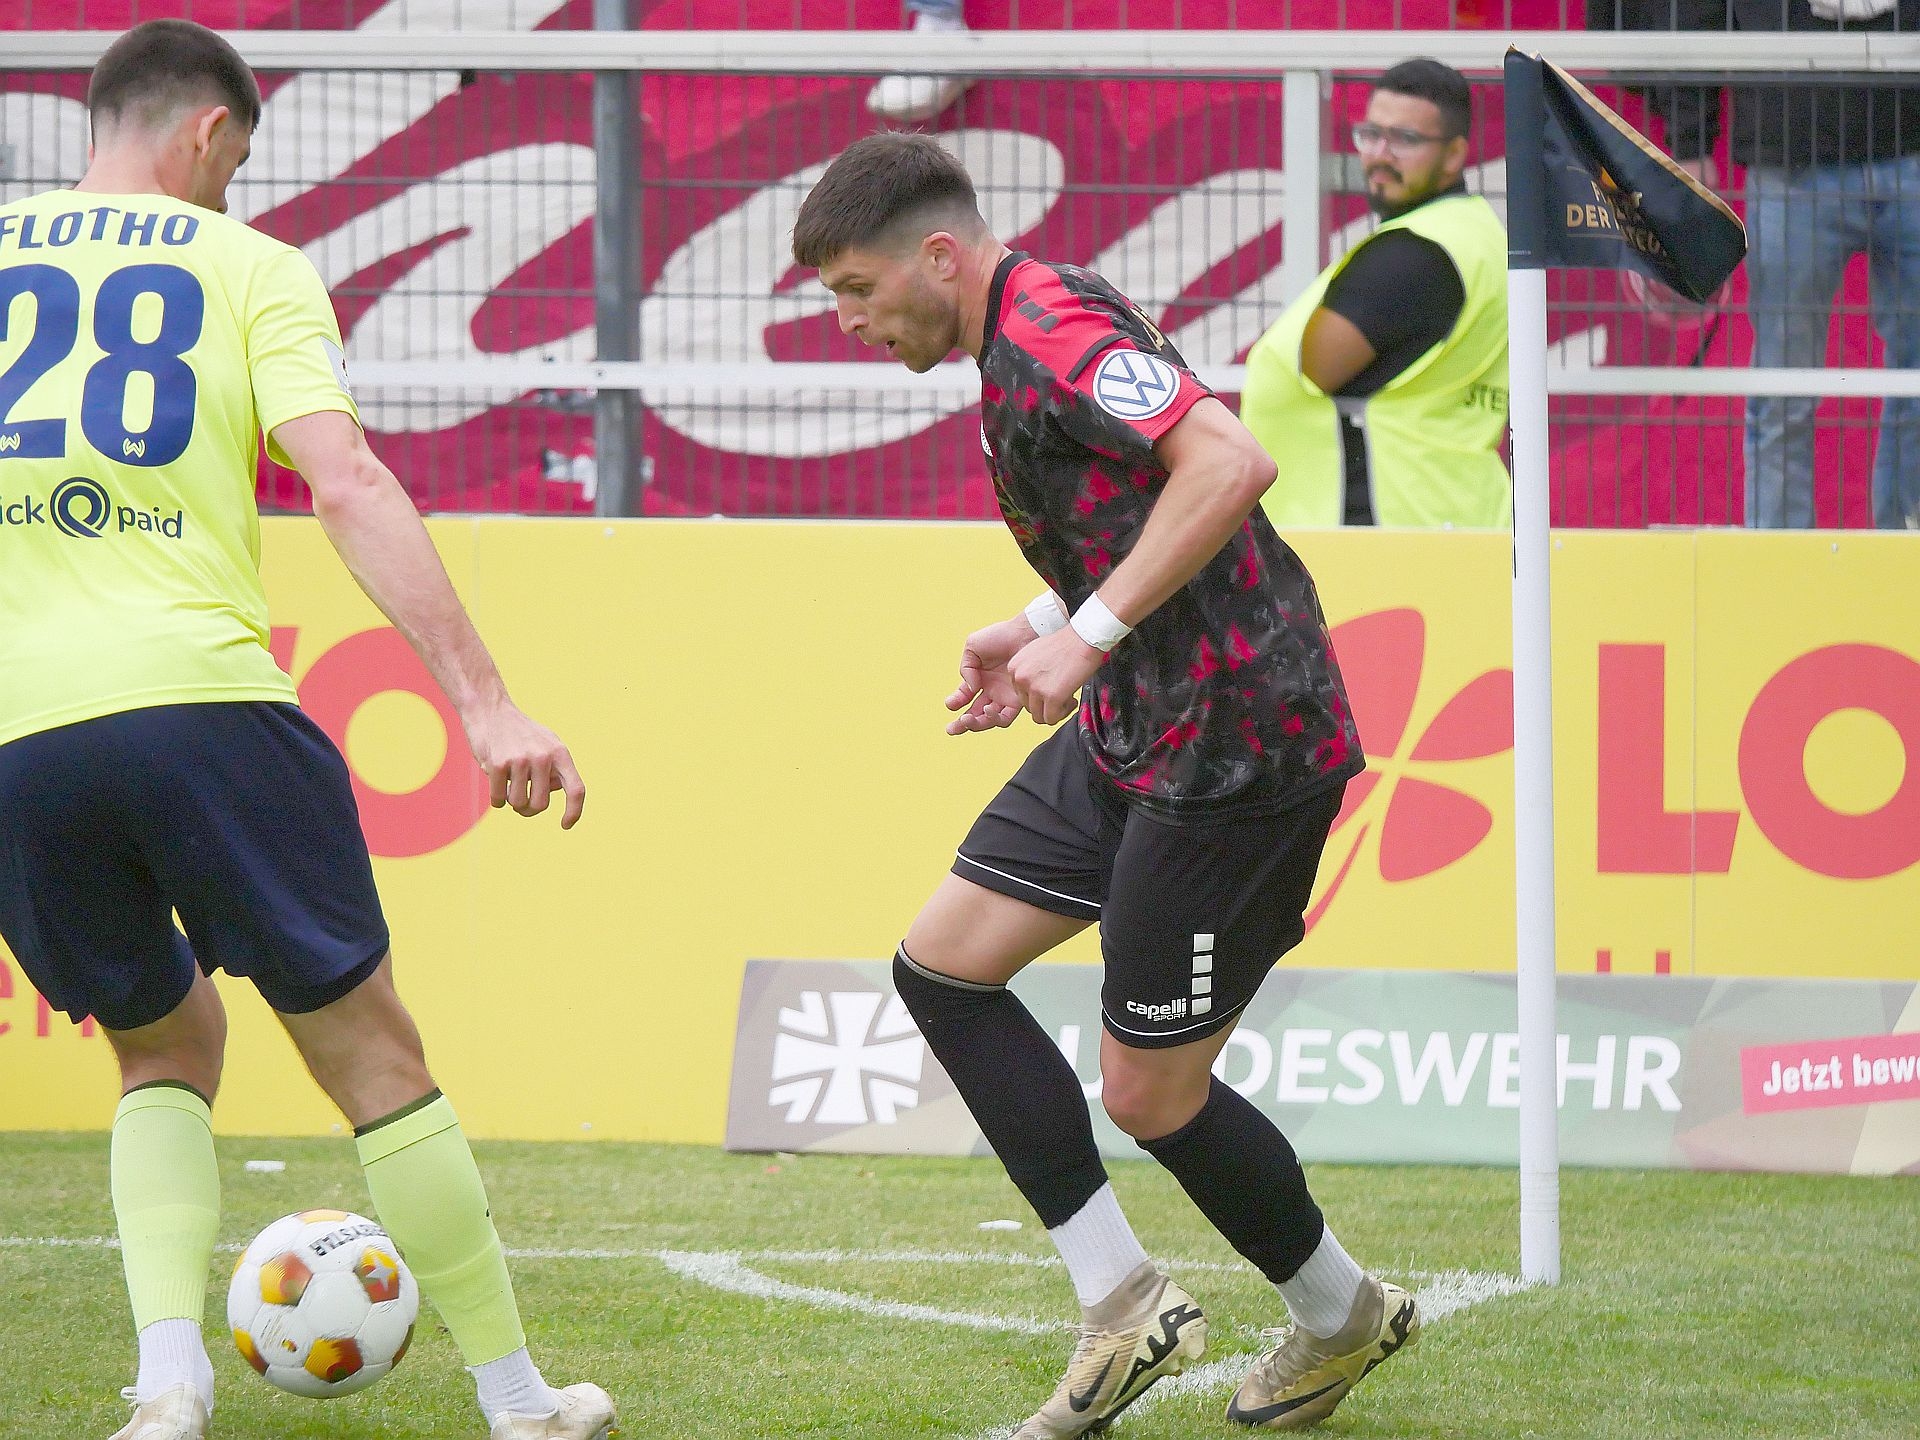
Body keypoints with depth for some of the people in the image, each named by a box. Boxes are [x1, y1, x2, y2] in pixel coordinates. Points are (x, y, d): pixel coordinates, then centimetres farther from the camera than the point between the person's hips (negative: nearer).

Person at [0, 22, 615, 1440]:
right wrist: (486, 704, -11)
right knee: (371, 1050, 10)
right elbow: (345, 483, -6)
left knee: (166, 1048, 22)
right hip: (197, 693, -3)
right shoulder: (249, 269, 8)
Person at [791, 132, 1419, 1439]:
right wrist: (1039, 629, 17)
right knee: (943, 964, 9)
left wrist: (1090, 632, -29)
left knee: (1148, 1094, -1)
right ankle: (1122, 1302, 10)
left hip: (1234, 745, -11)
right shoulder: (1021, 339, 13)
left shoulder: (1051, 329, -19)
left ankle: (1342, 1316, 23)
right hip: (1136, 732, 11)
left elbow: (1230, 462, -32)